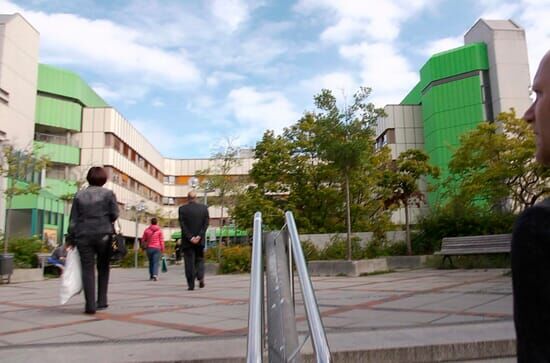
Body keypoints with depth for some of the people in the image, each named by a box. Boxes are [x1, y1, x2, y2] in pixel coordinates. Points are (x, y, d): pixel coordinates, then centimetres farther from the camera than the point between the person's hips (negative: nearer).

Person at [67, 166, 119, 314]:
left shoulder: (79, 195, 8)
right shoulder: (108, 193, 2)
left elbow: (73, 219, 6)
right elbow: (114, 214, -4)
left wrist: (71, 238, 10)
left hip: (83, 235, 1)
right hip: (103, 234, -1)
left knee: (87, 269, 1)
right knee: (103, 268, 13)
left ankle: (90, 305, -4)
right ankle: (101, 301, 15)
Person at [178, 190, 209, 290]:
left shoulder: (182, 209, -3)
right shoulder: (204, 208, 2)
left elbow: (182, 225, -9)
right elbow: (206, 223, -4)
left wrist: (190, 238, -9)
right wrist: (199, 236, -8)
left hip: (187, 241, -2)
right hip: (200, 241, 2)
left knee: (189, 262, 3)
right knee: (199, 259, 17)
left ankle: (191, 284, 1)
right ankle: (200, 277, -3)